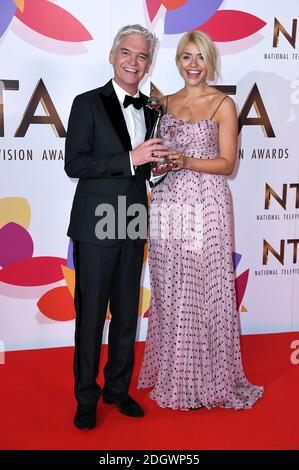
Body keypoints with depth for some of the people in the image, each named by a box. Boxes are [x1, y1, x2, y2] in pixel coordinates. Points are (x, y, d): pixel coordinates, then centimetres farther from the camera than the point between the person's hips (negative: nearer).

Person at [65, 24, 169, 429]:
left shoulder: (149, 111, 13)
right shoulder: (88, 103, -4)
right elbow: (74, 164, -14)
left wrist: (157, 162, -2)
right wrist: (131, 159, -19)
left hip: (132, 227, 6)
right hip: (95, 226, -5)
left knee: (127, 313, 13)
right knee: (91, 314, 3)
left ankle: (118, 389, 29)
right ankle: (86, 398, 19)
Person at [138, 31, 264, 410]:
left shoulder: (223, 104, -1)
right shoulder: (166, 103, 13)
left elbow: (227, 163, -4)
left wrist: (186, 161, -18)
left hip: (206, 205, -4)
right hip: (168, 204, 4)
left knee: (205, 289, -1)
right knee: (169, 291, 7)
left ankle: (207, 377, 16)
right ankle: (172, 374, 23)